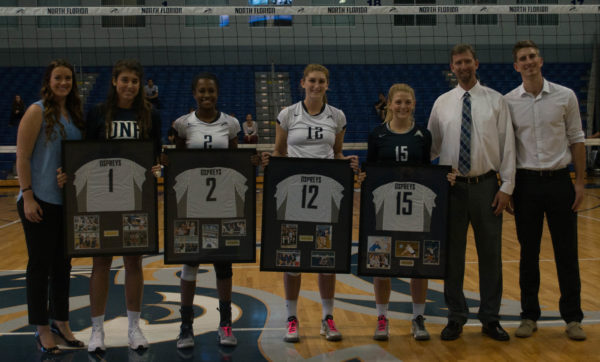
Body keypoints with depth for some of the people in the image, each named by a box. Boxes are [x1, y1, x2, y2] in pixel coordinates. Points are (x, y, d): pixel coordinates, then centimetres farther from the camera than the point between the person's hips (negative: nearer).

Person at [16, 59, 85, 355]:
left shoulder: (74, 114, 11)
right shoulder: (37, 112, -8)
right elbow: (22, 157, -11)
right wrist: (28, 197, -16)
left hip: (69, 201, 6)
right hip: (41, 201, -6)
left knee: (63, 264, 14)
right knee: (40, 264, 3)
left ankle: (61, 322, 27)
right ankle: (42, 329, 15)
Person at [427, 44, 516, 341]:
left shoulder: (495, 101, 2)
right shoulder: (442, 103, 5)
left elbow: (507, 146, 0)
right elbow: (431, 146, 9)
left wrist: (506, 187, -5)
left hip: (485, 185, -1)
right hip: (453, 186, 1)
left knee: (490, 253, 6)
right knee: (452, 253, 6)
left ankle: (490, 319, 20)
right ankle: (456, 318, 20)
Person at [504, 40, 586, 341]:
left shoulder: (565, 96, 1)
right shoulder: (508, 102, 1)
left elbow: (576, 140, 3)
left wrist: (580, 181, -2)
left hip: (559, 180, 0)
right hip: (526, 183, 0)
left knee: (566, 252, 4)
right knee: (528, 253, 7)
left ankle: (572, 317, 16)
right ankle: (529, 316, 18)